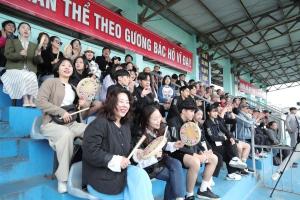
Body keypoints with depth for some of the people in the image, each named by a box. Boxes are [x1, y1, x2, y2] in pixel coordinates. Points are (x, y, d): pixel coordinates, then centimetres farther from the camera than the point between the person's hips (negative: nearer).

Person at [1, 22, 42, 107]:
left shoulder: (34, 46, 25)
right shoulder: (11, 41, 19)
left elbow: (37, 62, 13)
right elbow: (8, 55, 1)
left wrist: (38, 55, -11)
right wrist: (20, 54, -19)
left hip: (30, 71, 2)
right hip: (14, 70, -2)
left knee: (32, 77, -35)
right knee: (24, 77, -37)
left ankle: (31, 100, -41)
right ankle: (26, 100, -40)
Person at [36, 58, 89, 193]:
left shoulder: (73, 87, 21)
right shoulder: (50, 82, 2)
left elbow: (78, 108, 25)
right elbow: (40, 101, -13)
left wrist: (84, 104, 1)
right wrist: (61, 112, -19)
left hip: (71, 123, 6)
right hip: (52, 123, -5)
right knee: (66, 134, -38)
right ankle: (63, 178, -25)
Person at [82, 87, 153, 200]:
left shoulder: (125, 125, 11)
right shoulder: (100, 123, -15)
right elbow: (90, 152, -22)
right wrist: (116, 161, -21)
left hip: (120, 170, 7)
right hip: (100, 177, -7)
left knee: (140, 174, -21)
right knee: (139, 178, -21)